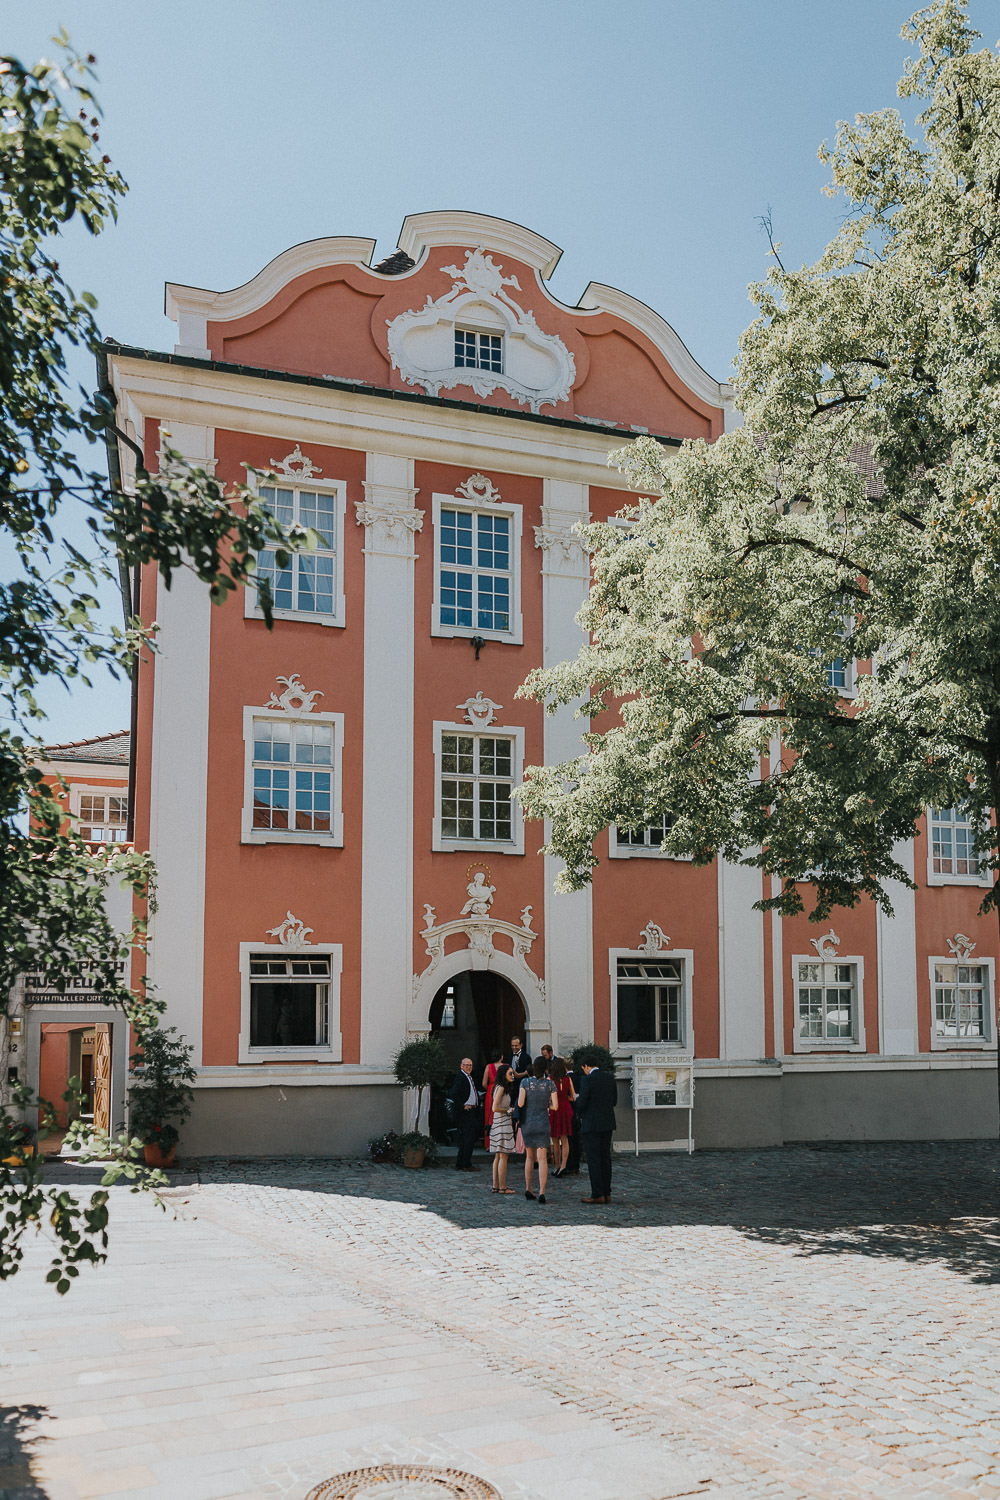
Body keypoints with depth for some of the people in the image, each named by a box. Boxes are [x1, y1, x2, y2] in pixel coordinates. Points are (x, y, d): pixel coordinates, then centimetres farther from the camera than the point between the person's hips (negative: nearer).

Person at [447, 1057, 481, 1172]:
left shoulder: (471, 1078, 17)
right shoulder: (460, 1077, -13)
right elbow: (453, 1094, -24)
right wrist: (462, 1106, -18)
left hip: (472, 1112, 10)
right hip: (465, 1112, -10)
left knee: (464, 1139, 12)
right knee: (469, 1138, -9)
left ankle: (459, 1164, 18)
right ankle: (466, 1165, -5)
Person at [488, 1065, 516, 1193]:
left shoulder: (503, 1088, 17)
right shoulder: (501, 1088, -13)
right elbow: (495, 1108, -19)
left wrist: (508, 1110, 9)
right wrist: (508, 1110, -8)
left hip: (500, 1124, 10)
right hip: (502, 1124, -10)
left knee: (498, 1157, 10)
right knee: (503, 1156, -7)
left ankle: (496, 1186, 13)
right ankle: (502, 1187, -5)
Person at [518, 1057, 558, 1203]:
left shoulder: (525, 1082, -6)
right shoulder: (550, 1084, -5)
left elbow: (520, 1103, -11)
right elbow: (555, 1106, -5)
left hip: (527, 1123, 1)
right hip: (542, 1124, -1)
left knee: (530, 1156, 17)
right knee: (542, 1158, -3)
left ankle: (528, 1188, 15)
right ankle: (542, 1192, -13)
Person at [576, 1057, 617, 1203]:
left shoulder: (588, 1080, -13)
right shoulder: (609, 1078, 7)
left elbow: (582, 1102, -14)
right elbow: (614, 1099, 13)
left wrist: (580, 1114, 7)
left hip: (591, 1124, -7)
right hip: (608, 1123, 7)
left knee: (593, 1159, -3)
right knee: (605, 1157, 10)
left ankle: (597, 1195, -4)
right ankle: (607, 1193, 12)